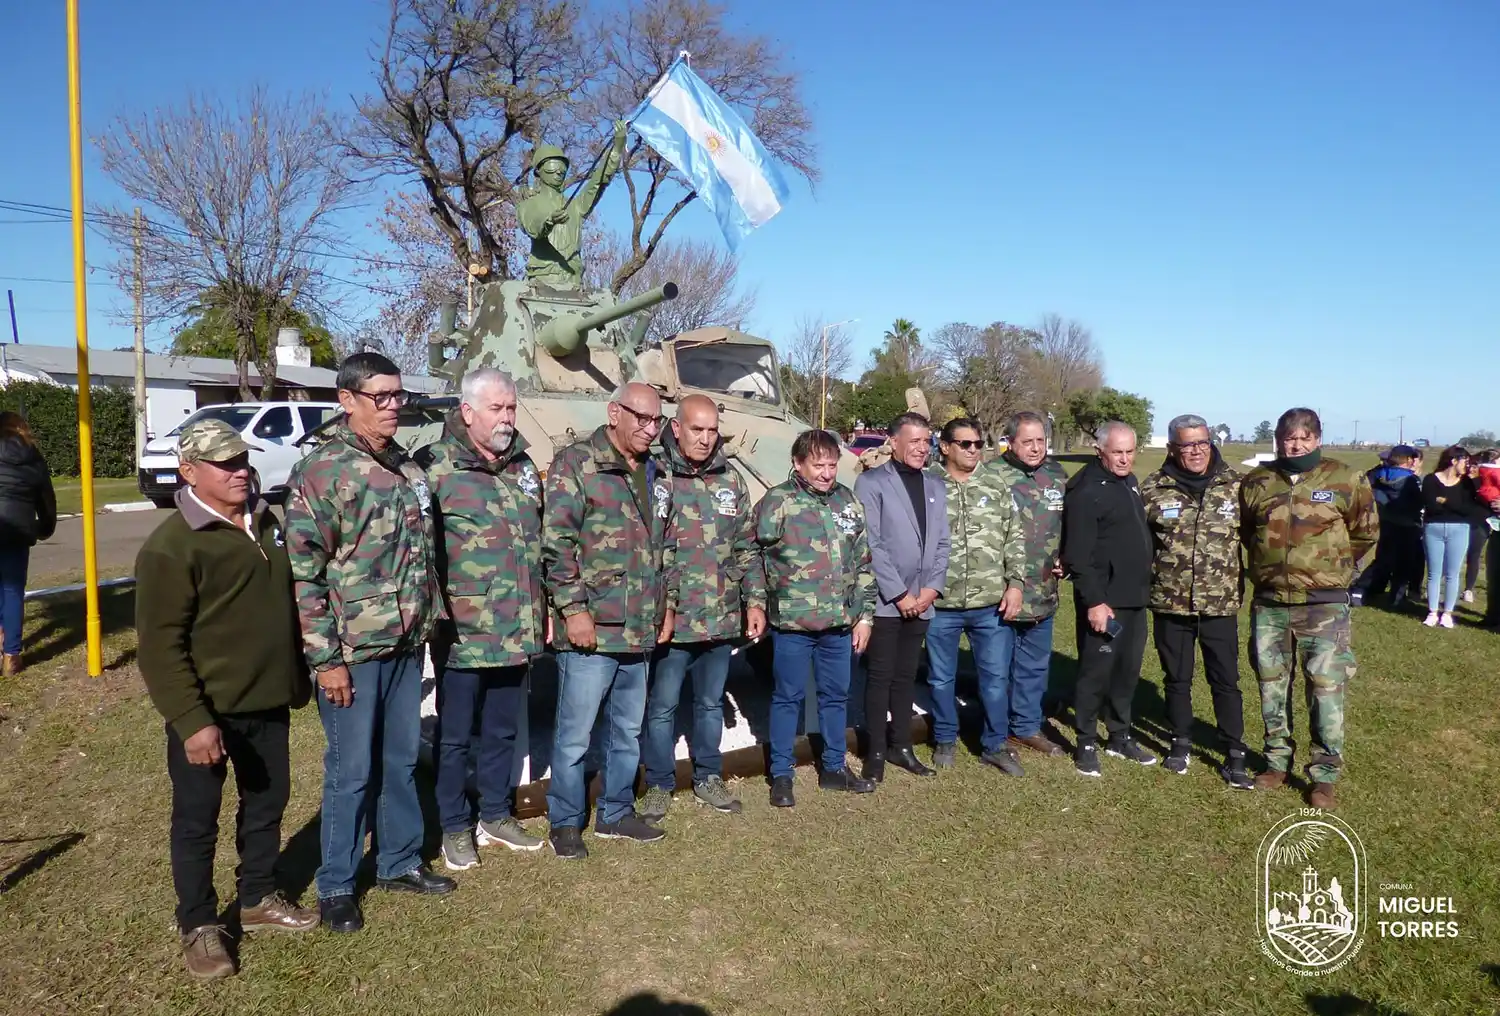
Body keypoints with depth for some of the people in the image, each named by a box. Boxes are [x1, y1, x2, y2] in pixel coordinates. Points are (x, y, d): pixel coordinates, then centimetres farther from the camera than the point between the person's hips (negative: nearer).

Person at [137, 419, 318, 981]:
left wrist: (298, 678, 16)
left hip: (268, 703, 7)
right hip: (207, 713, -7)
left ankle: (258, 900, 38)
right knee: (197, 821, 10)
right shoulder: (171, 547, -17)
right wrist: (192, 720, -22)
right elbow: (160, 645, -18)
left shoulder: (266, 523, 6)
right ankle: (198, 926, 27)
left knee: (266, 806, 19)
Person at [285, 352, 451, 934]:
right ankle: (335, 886, 23)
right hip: (352, 651, -6)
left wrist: (428, 622, 14)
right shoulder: (320, 471, -12)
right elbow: (303, 571, -14)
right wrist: (325, 658, -16)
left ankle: (400, 863, 33)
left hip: (406, 646, 6)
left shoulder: (408, 468, 10)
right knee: (352, 769, 5)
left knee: (401, 760, 17)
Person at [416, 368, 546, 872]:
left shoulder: (523, 467, 11)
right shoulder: (435, 466, -9)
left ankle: (496, 817, 34)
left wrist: (541, 612, 17)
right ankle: (455, 829, 26)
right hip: (462, 634, -6)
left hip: (518, 634, 6)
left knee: (503, 731, 18)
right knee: (454, 736, 10)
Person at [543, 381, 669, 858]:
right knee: (574, 734, 3)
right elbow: (556, 543, -13)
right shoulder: (575, 463, -7)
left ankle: (616, 813, 32)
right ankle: (565, 823, 19)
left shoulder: (651, 471, 14)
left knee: (628, 729, 17)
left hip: (639, 630, 7)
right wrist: (573, 609, -17)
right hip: (590, 628, -7)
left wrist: (661, 607, 18)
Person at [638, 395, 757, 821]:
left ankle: (708, 778, 34)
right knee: (661, 707, 7)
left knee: (711, 703, 18)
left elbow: (746, 548, 13)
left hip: (721, 620, 5)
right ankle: (659, 785, 24)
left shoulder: (731, 481, 8)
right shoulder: (654, 477, -8)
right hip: (669, 620, -4)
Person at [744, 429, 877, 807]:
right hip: (792, 621, -4)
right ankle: (781, 775, 19)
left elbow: (862, 563, 11)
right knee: (788, 697, 6)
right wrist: (754, 603, -13)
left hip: (840, 622, 5)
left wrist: (864, 615, 8)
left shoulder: (849, 502, 7)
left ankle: (834, 768, 31)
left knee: (836, 695, 15)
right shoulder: (776, 502, -7)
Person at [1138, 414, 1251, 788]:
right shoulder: (1153, 489, -4)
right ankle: (1181, 743, 31)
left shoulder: (1235, 485, -2)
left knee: (1226, 681, 6)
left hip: (1220, 604, 0)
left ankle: (1234, 755, 18)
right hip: (1170, 603, 0)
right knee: (1176, 679, 14)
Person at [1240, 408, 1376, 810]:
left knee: (1326, 688, -1)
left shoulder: (1347, 481, -4)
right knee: (1271, 685, 12)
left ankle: (1325, 775, 12)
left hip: (1323, 605, -3)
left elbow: (1365, 533, 8)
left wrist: (1333, 569, 9)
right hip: (1268, 603, 3)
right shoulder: (1255, 482, 3)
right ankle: (1277, 761, 28)